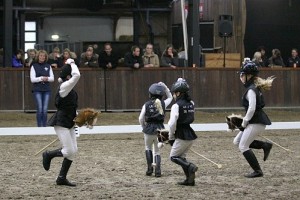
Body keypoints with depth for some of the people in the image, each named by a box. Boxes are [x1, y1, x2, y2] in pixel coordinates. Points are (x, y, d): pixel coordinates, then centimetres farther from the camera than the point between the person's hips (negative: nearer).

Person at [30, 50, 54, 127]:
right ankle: (39, 126, -1)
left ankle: (44, 126, 8)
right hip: (37, 90, -2)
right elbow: (32, 79, -3)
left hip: (47, 90, 2)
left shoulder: (48, 66, 11)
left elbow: (52, 78, 7)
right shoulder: (34, 66, 3)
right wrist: (41, 78, -15)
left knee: (45, 109, 0)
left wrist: (47, 78, -12)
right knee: (39, 109, -8)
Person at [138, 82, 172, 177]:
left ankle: (150, 168, 14)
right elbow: (170, 97, 19)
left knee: (148, 148, 23)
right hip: (160, 129, 1)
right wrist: (164, 87, 10)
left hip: (149, 130, -1)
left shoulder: (147, 105, -5)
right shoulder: (163, 104, -2)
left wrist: (144, 127, 12)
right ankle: (158, 170, 2)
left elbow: (141, 118, -6)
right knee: (157, 151, 16)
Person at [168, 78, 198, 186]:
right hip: (191, 134, 7)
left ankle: (190, 166, -15)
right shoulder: (191, 103, 8)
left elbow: (172, 123, -16)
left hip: (182, 135, -7)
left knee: (173, 156, 7)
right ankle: (190, 179, 13)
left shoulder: (176, 105, -14)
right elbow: (191, 118, 12)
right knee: (181, 156, 19)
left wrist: (171, 137, -6)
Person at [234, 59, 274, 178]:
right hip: (256, 120, 10)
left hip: (257, 122, -10)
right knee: (237, 141, 14)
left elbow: (252, 109, -24)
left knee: (243, 146, -4)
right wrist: (245, 120, 16)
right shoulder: (254, 87, 13)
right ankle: (265, 146, 13)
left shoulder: (251, 90, -17)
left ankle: (258, 171, 0)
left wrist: (244, 123, -14)